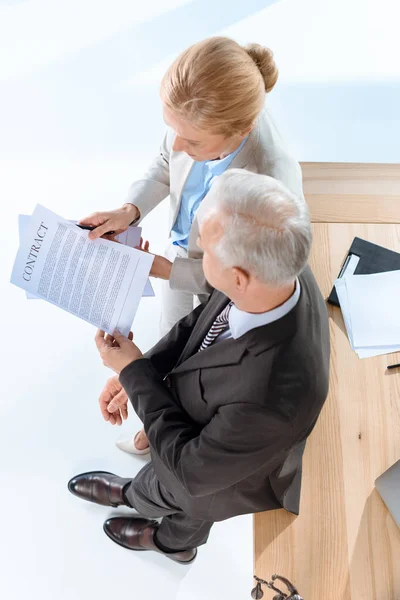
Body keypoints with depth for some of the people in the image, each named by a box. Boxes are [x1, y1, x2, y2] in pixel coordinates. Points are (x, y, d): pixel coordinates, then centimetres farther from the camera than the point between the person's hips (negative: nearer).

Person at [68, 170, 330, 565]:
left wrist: (134, 371, -26)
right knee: (160, 475, 37)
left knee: (191, 508, 33)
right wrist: (134, 372, -16)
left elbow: (193, 471, -31)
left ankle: (173, 543, 70)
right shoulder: (280, 270, -29)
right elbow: (203, 320, -9)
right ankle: (131, 494, 72)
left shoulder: (271, 397, -50)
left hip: (219, 472, -4)